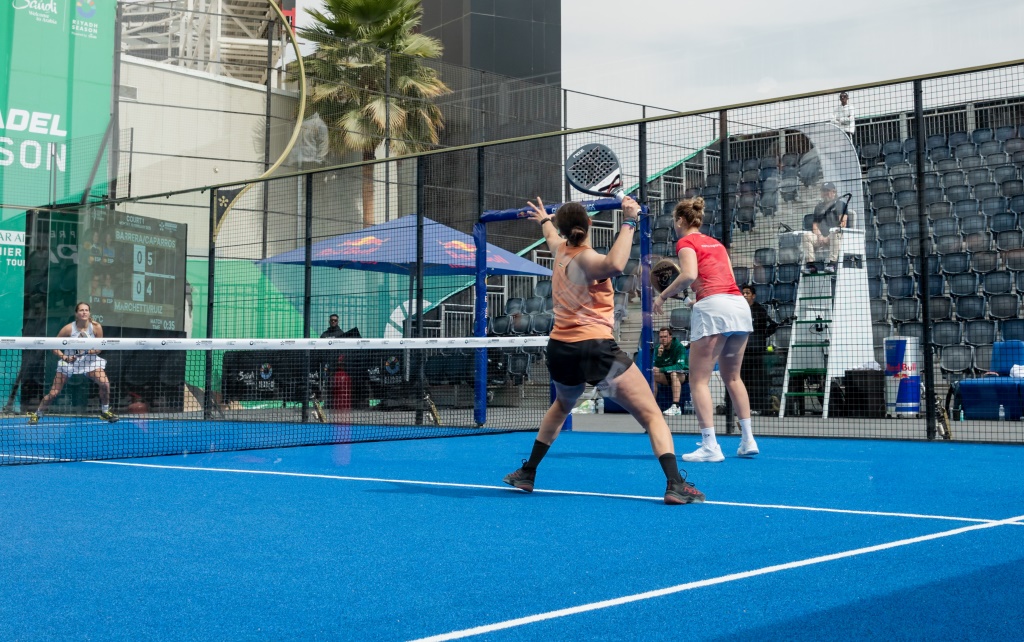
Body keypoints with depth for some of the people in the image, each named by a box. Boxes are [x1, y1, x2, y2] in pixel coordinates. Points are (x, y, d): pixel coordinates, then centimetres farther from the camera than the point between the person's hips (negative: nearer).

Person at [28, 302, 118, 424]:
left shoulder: (96, 327, -12)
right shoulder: (68, 329, -16)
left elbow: (99, 348, -4)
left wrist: (92, 351, -25)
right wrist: (64, 357, -23)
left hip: (89, 360, 1)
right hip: (69, 361, -1)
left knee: (105, 383, -20)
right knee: (53, 393, -4)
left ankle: (105, 411, 3)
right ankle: (36, 414, 20)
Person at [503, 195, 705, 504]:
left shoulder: (561, 250, 10)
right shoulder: (585, 258, -12)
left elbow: (552, 238, 38)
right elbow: (615, 264, -37)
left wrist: (545, 220, 60)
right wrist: (629, 223, -29)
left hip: (560, 351, 8)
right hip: (596, 349, -8)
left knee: (562, 406, 37)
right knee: (652, 415, -4)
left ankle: (527, 473, 40)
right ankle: (675, 485, -19)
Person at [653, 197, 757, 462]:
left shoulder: (686, 242, 4)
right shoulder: (716, 243, 24)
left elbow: (689, 275, -13)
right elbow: (727, 279, 17)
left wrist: (663, 296, -3)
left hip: (713, 307, -7)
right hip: (740, 304, 7)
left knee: (699, 380, -2)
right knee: (732, 377, 19)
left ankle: (710, 446, -9)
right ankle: (748, 441, 17)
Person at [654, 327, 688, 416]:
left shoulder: (679, 347, -17)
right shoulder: (658, 348, -2)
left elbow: (680, 366, -28)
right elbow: (656, 367, -6)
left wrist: (661, 370, -31)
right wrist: (659, 355, -24)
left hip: (682, 376, -5)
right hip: (666, 377, 5)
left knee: (674, 373, -37)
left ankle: (676, 407, -43)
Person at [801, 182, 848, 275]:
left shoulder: (840, 204, 14)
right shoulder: (818, 207, 25)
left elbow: (843, 221, 0)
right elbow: (815, 225, 17)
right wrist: (820, 236, -3)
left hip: (836, 236, -4)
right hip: (821, 237, 4)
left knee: (834, 232, -39)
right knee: (806, 235, -23)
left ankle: (832, 263, -45)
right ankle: (810, 264, -29)